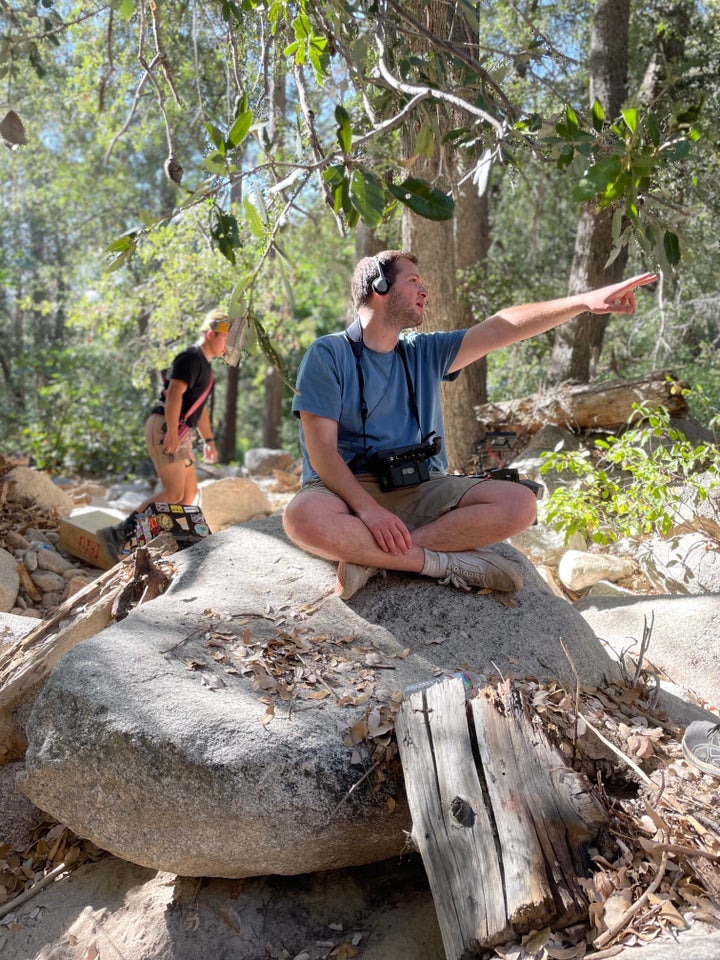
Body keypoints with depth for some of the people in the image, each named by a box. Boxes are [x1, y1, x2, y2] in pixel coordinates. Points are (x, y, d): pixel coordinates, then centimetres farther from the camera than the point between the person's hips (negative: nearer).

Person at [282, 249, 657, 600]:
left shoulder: (424, 353, 15)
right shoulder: (328, 354, -2)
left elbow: (501, 328, 7)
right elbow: (321, 448, -11)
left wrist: (587, 301, -2)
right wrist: (367, 508, -27)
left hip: (420, 489, 5)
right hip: (347, 489, -5)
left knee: (519, 503, -16)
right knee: (304, 516, -39)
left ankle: (372, 557, -21)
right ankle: (446, 562, -24)